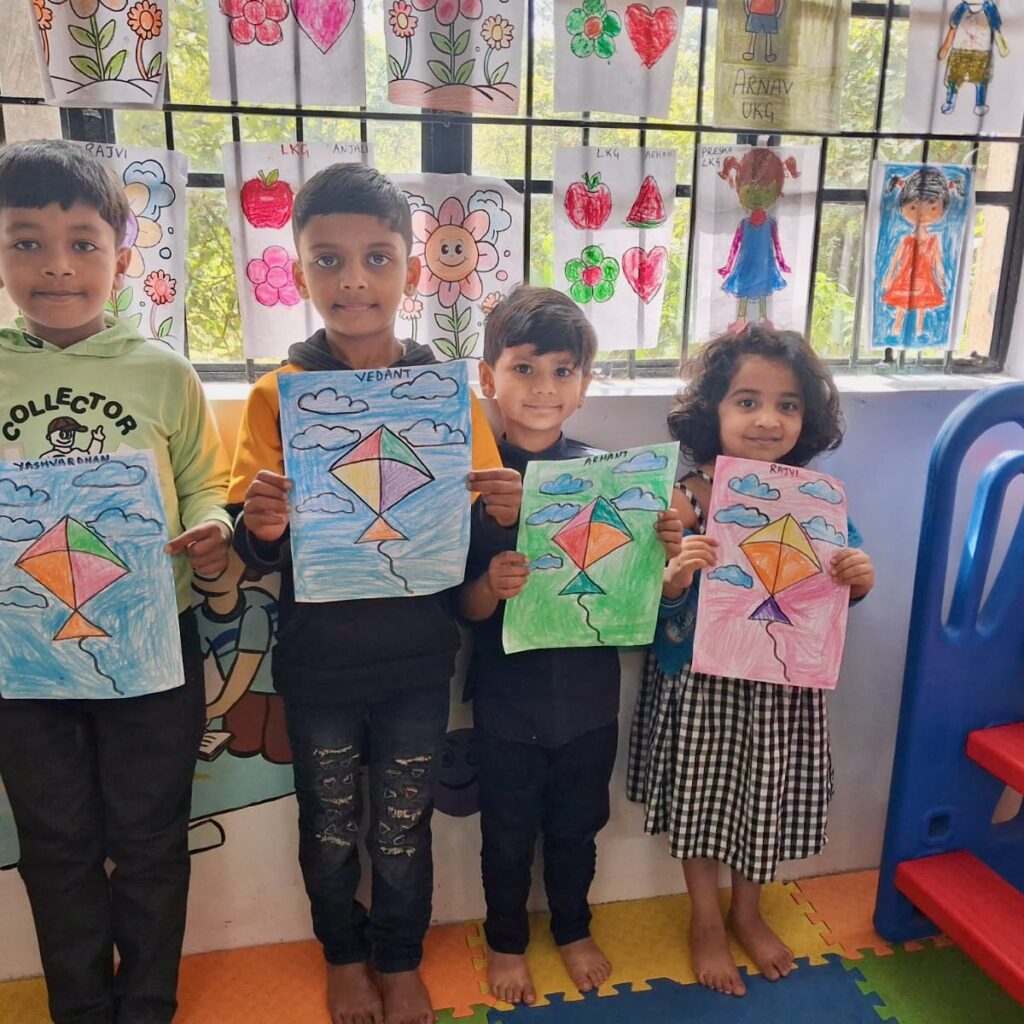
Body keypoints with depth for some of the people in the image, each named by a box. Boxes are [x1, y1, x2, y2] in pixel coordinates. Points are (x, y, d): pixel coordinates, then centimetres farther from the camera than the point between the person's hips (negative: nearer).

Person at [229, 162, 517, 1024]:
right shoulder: (277, 395, -7)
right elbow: (251, 554, -7)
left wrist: (503, 515, -22)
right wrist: (259, 530, -29)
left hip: (417, 662, 0)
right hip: (317, 665, 0)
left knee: (404, 829, 16)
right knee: (330, 827, 19)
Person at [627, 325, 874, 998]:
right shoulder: (683, 499, -18)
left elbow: (837, 596, 5)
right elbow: (654, 609, -14)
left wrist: (860, 580, -17)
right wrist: (675, 579, -34)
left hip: (781, 687, 3)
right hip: (701, 684, -3)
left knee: (767, 798, 20)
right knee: (702, 798, 14)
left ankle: (748, 911, 49)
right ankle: (707, 921, 42)